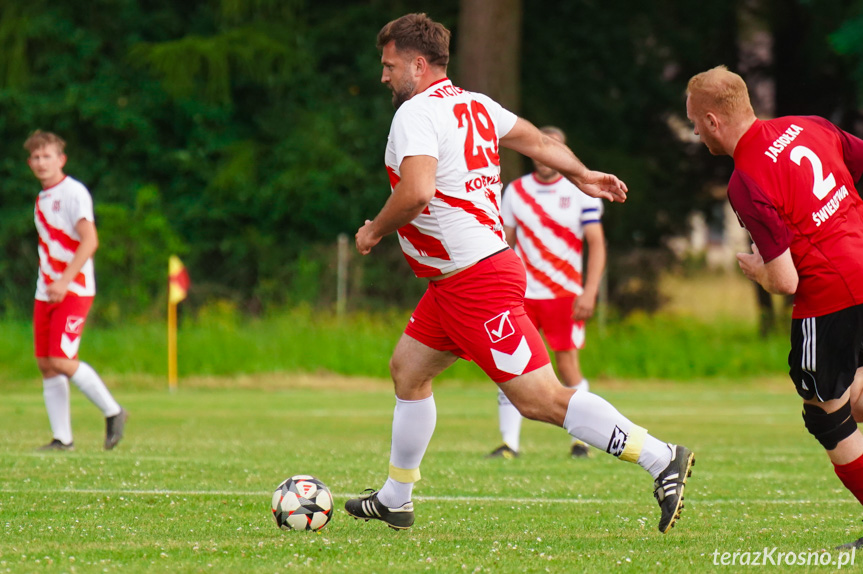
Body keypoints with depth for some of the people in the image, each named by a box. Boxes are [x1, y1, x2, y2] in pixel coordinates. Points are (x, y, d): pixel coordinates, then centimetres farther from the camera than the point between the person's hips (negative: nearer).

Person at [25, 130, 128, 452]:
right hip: (45, 293, 8)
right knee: (46, 364, 2)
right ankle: (62, 438, 6)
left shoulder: (74, 193, -10)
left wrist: (64, 281, -26)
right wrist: (48, 285, 17)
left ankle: (112, 412, 2)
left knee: (62, 362, -16)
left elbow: (90, 241, -20)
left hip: (74, 292, -8)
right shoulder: (42, 199, 16)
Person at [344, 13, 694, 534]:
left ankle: (661, 459, -13)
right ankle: (394, 501, 28)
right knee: (408, 370, 19)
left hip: (476, 284, -11)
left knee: (541, 399, -12)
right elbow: (536, 140, 21)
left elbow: (416, 192, -28)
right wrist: (582, 175, 32)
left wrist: (375, 231, -13)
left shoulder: (415, 113, -16)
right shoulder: (474, 105, 11)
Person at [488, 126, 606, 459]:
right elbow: (504, 243, 14)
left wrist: (589, 292, -13)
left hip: (565, 294, -2)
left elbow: (596, 244, -3)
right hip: (521, 293, 2)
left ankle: (580, 440, 9)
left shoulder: (580, 191, 0)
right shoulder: (515, 191, 8)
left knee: (568, 367, -4)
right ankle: (509, 443, -2)